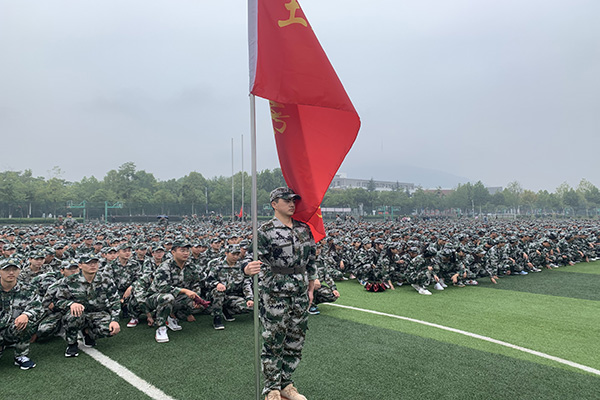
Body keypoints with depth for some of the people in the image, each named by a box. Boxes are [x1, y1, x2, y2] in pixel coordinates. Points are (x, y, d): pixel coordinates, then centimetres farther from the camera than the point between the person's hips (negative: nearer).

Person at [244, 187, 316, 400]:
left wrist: (310, 289, 16)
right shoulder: (265, 231, -9)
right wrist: (248, 269, -38)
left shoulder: (304, 229, 8)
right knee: (273, 342, 4)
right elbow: (254, 258, -14)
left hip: (300, 293, 6)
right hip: (275, 293, -6)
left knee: (296, 341, 13)